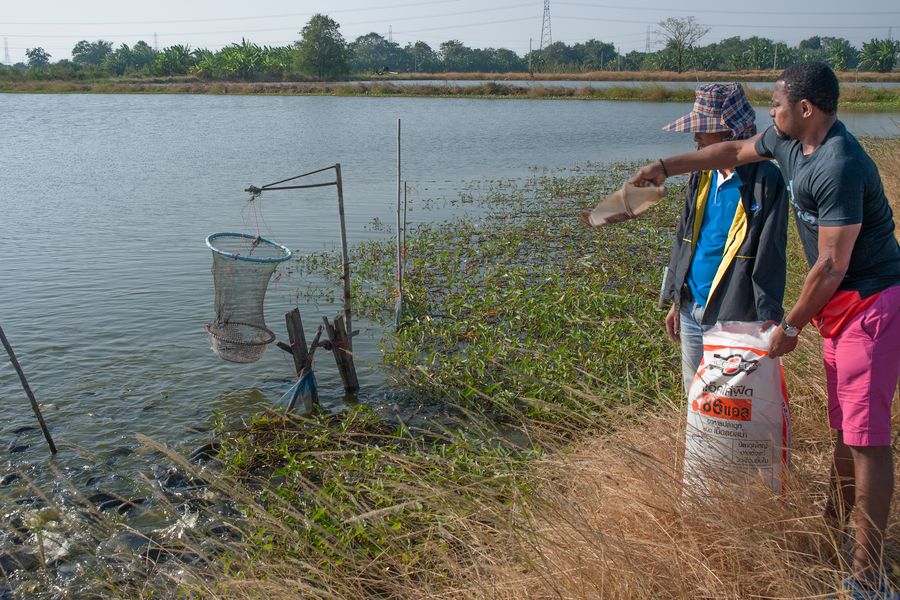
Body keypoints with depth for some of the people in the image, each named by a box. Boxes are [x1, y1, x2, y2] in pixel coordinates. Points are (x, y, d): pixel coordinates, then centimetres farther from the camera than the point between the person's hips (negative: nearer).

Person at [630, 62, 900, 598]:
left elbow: (831, 266, -23)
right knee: (844, 423, 19)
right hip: (841, 304, 10)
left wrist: (791, 327, -12)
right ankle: (836, 524, 35)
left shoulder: (839, 167, -25)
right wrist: (668, 167, 22)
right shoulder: (791, 141, 4)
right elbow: (738, 150, 24)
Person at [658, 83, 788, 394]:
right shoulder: (702, 176, 7)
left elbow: (770, 257, -15)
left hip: (733, 319, -7)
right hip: (690, 310, 7)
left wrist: (769, 321, -16)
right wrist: (676, 301, 16)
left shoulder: (766, 180, -14)